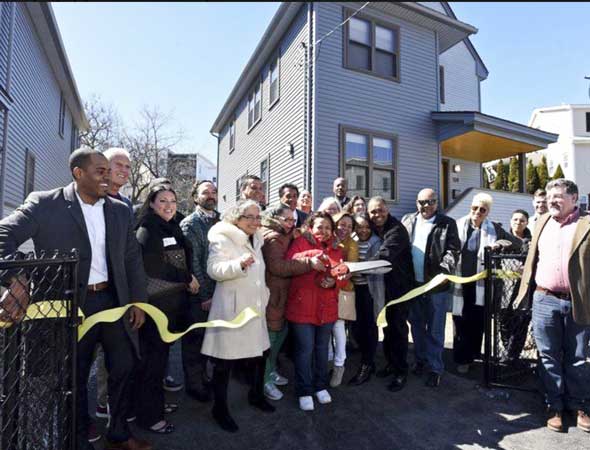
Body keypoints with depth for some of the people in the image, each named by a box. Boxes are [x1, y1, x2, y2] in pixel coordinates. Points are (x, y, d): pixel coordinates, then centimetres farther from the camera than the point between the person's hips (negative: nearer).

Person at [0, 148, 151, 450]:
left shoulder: (119, 210, 4)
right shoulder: (45, 204, -8)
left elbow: (132, 258, 7)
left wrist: (138, 301, 5)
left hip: (113, 300, 4)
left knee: (123, 367, 13)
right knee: (75, 375, 14)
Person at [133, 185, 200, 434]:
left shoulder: (174, 229, 12)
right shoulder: (146, 230, -11)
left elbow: (186, 261, 17)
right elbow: (155, 268, -19)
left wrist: (189, 280, 0)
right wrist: (187, 279, -11)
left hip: (173, 303, 7)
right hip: (155, 302, -7)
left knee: (162, 354, 18)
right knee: (151, 357, 3)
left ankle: (157, 401, 34)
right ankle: (148, 415, 18)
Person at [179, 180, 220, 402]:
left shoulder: (221, 221, 7)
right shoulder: (189, 224, -8)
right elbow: (193, 262, -13)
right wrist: (204, 294, -13)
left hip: (216, 291, 5)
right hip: (198, 294, -5)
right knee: (194, 339, 10)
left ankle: (203, 377, 37)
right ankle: (194, 384, 28)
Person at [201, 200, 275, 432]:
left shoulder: (256, 240, 14)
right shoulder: (222, 239, -11)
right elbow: (214, 270, -23)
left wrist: (264, 293, 23)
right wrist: (239, 264, -36)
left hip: (254, 307, 8)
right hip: (231, 309, -7)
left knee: (260, 353, 16)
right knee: (225, 361, 2)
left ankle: (256, 395, 38)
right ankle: (220, 408, 21)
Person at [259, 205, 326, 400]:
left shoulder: (282, 237, 18)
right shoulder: (272, 238, -15)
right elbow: (277, 266, -27)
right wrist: (309, 263, -31)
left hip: (281, 296, 10)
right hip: (271, 297, -10)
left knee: (280, 332, 19)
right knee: (269, 336, 2)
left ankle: (271, 371, 36)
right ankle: (265, 380, 18)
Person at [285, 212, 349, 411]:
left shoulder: (336, 250, 11)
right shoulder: (301, 242, -4)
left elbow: (343, 276, 9)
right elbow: (289, 262, -20)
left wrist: (334, 282, -13)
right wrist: (313, 255, -30)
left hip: (327, 308, 5)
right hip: (302, 307, -4)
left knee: (322, 348, 17)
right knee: (305, 349, 4)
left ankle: (320, 386, 37)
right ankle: (304, 391, 23)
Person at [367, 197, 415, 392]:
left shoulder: (397, 229, -21)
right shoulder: (373, 229, 5)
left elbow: (385, 254, -34)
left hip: (400, 284, -7)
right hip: (383, 285, 7)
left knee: (398, 327, -1)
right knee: (387, 324, 16)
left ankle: (401, 371, 14)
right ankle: (391, 362, 32)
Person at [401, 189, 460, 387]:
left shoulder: (447, 224, -3)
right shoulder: (407, 220, 7)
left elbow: (453, 250, -9)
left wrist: (444, 270, -25)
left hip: (436, 284, -4)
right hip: (412, 283, 4)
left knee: (435, 329, 7)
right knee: (416, 325, 17)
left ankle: (435, 368, 21)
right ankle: (420, 359, 35)